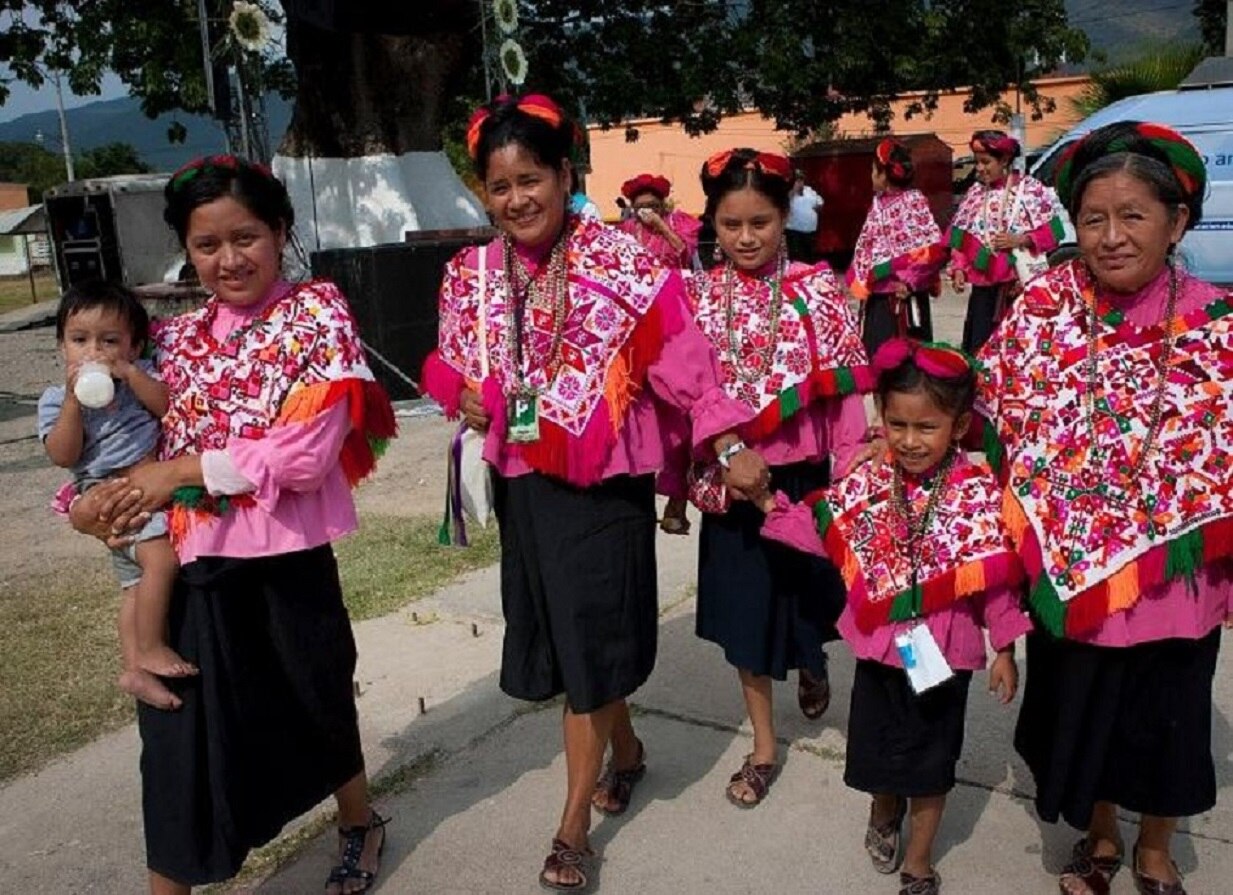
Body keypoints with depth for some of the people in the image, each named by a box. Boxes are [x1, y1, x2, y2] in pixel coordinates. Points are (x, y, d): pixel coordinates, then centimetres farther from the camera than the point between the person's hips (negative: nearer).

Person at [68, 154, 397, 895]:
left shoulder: (317, 314, -8)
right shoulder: (179, 337, 8)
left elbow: (306, 454, -16)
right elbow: (159, 443, 12)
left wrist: (186, 469, -15)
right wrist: (102, 499, -9)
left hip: (285, 562, -3)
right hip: (191, 562, 3)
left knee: (312, 707, 17)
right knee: (183, 733, 6)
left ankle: (360, 825, 46)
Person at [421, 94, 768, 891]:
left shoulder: (618, 259, -11)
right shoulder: (472, 275, 4)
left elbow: (678, 352, -14)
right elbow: (452, 367, 17)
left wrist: (727, 444, -19)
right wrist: (466, 399, -3)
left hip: (604, 479, -5)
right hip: (523, 481, 6)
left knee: (589, 642, 0)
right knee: (562, 638, 16)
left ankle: (574, 825, 15)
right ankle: (626, 751, 42)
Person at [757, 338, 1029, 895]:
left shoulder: (978, 492, -15)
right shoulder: (869, 482, -6)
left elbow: (995, 577, -10)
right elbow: (824, 532, 3)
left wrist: (1004, 649, -6)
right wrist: (772, 505, -7)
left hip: (943, 650, -2)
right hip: (880, 641, 3)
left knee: (931, 758, 15)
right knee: (878, 745, 19)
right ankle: (885, 812, 53)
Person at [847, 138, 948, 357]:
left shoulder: (914, 201, -11)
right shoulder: (879, 204, 10)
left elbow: (935, 249, -18)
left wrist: (910, 281, -17)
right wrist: (861, 282, 5)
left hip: (903, 299, -7)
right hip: (877, 298, 7)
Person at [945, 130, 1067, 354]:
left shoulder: (1031, 189, -3)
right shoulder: (975, 193, 10)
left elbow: (1054, 230, -4)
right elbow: (961, 236, 11)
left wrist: (1021, 239, -15)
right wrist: (959, 268, 0)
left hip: (1021, 282, -4)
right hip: (984, 284, 4)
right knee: (978, 346, 4)